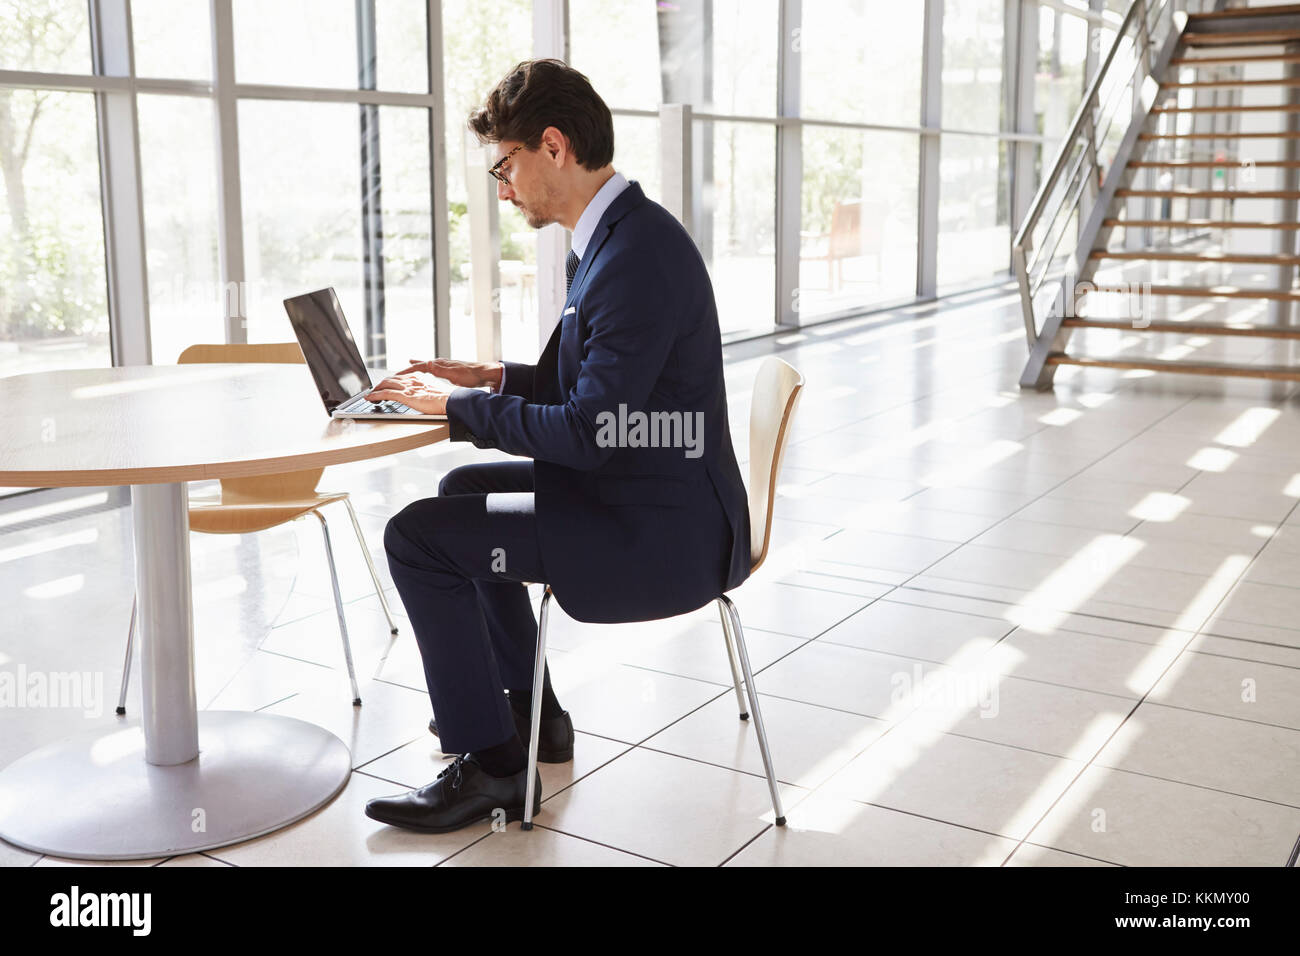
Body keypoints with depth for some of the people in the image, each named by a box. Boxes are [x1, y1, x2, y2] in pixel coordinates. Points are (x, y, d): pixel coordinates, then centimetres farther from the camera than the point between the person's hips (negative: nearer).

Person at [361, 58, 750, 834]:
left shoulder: (638, 255, -24)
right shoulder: (615, 234, 9)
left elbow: (587, 433, -26)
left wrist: (459, 405, -14)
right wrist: (492, 378, 8)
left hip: (661, 534, -11)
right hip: (634, 493, 11)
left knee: (419, 537, -12)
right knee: (465, 492, 25)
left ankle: (489, 763, 3)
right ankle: (527, 710, 34)